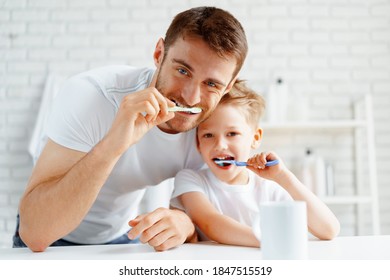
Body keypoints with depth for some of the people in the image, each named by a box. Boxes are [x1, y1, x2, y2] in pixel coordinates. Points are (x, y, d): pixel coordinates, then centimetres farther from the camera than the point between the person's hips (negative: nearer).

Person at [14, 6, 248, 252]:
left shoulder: (210, 125, -16)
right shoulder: (90, 95, -29)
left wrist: (184, 224, -31)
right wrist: (112, 145, -47)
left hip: (124, 238, 3)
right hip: (58, 241, -2)